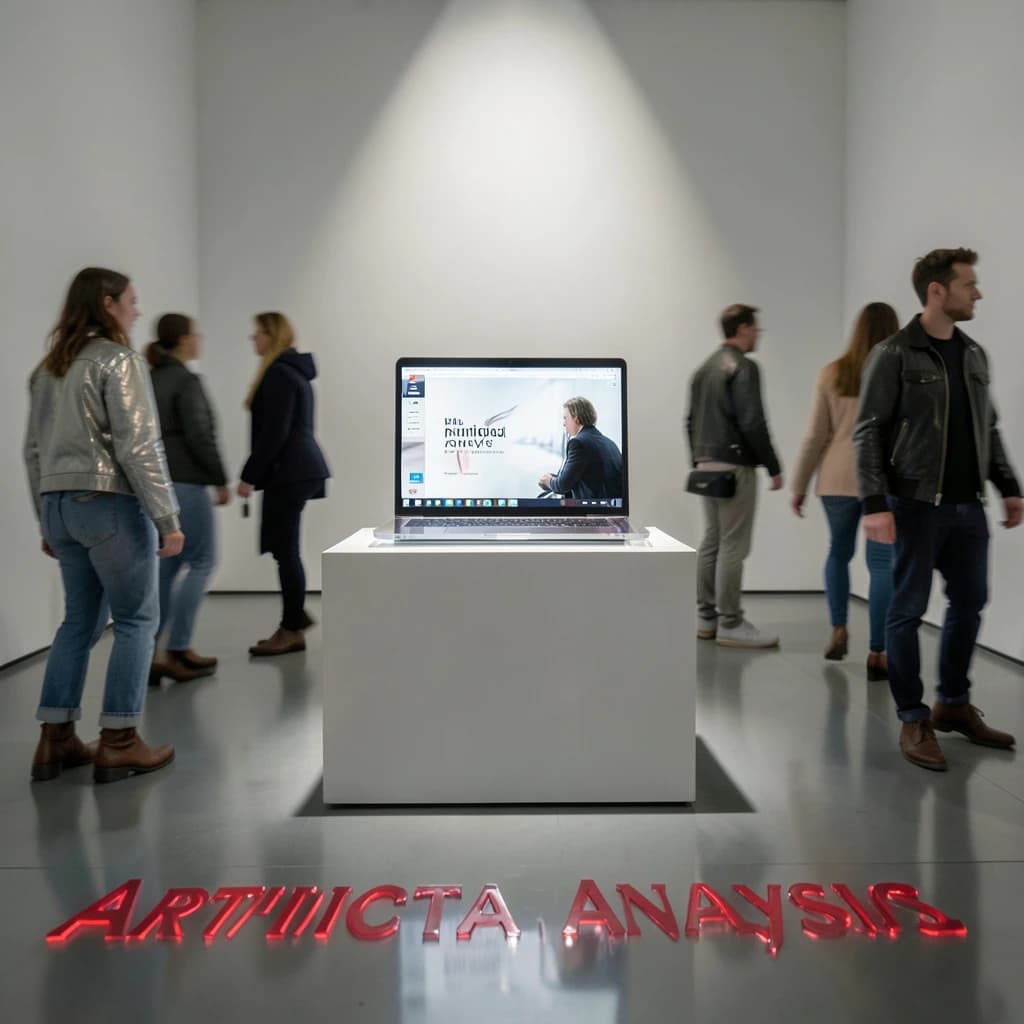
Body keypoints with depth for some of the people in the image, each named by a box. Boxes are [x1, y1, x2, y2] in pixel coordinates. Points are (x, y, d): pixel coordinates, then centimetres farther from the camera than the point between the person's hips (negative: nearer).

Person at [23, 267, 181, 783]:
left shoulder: (48, 368, 16)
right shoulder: (119, 359, -8)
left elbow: (34, 450, 16)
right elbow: (138, 446, -16)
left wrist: (46, 519, 21)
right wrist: (167, 517, -14)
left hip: (60, 504, 8)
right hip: (110, 503, -8)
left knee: (79, 620, 14)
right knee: (136, 620, 2)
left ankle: (55, 739, 16)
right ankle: (119, 742, 4)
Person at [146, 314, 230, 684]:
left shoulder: (152, 381, 15)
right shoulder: (186, 381, -11)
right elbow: (199, 437, -17)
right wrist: (221, 480, -8)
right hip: (185, 484, -8)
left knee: (167, 566, 11)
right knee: (201, 562, 1)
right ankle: (177, 651, 2)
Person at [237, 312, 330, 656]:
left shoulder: (279, 373, -13)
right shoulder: (293, 371, 18)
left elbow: (274, 432, -19)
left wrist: (249, 475, -15)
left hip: (289, 471, -10)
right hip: (298, 468, 10)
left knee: (284, 549, -4)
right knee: (283, 547, 15)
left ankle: (292, 631, 4)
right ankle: (297, 614, 23)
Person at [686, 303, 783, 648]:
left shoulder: (704, 368, 16)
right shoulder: (744, 367, -10)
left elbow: (691, 421, 18)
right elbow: (752, 422, -17)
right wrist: (773, 467, -11)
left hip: (707, 465, 9)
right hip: (734, 465, -9)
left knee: (711, 542, 11)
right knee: (732, 546, -5)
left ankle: (706, 618, 16)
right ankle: (730, 624, -1)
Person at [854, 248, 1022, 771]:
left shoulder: (974, 354, 12)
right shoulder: (894, 355, -8)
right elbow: (868, 432, -11)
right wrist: (875, 504, -18)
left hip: (967, 505, 7)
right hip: (916, 505, -7)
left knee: (969, 603, 13)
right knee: (908, 610, 1)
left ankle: (954, 704, 30)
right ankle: (913, 720, 13)